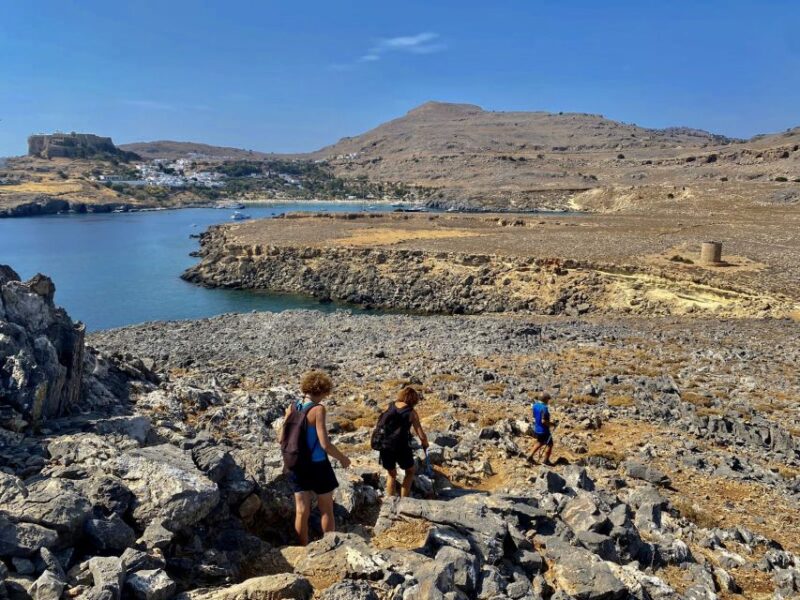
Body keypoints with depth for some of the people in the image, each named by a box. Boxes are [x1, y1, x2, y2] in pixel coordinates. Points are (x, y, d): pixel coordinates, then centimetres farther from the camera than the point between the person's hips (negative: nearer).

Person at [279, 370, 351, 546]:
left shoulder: (293, 408, -1)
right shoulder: (318, 410, -19)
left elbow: (281, 439, 5)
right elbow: (325, 444, -23)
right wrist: (342, 458, -8)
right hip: (317, 465, -5)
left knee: (301, 511, 12)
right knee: (326, 510, 13)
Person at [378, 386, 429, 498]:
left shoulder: (391, 406, 9)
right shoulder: (411, 412, -2)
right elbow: (421, 436, -5)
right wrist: (425, 444, 19)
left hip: (385, 446, 4)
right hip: (401, 446, -4)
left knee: (391, 475, 25)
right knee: (410, 471, 23)